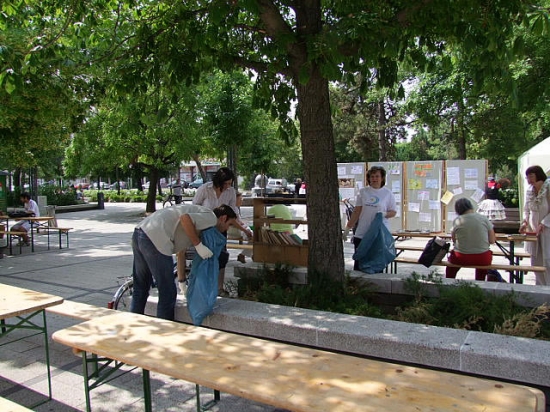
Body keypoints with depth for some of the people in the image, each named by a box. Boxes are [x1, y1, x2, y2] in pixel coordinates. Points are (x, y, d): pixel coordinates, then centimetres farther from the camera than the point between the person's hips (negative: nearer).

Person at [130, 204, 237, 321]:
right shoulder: (211, 217, 1)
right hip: (155, 239, -10)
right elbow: (185, 218, -20)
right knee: (168, 293, 4)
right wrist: (199, 245, -11)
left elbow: (181, 251, 32)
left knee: (140, 290, 23)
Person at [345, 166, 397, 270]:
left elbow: (393, 212, 5)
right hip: (362, 234, 1)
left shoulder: (388, 193, 3)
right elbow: (356, 212, 7)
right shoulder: (363, 192, 6)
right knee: (359, 261, 3)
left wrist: (384, 214, -17)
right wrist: (348, 228, 5)